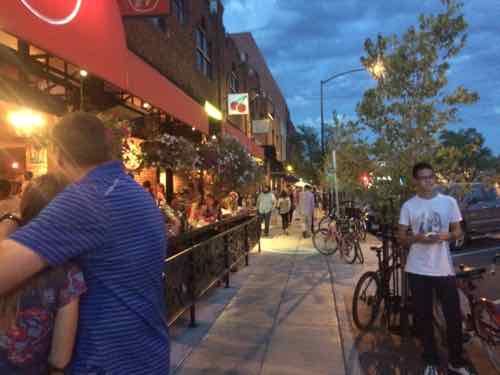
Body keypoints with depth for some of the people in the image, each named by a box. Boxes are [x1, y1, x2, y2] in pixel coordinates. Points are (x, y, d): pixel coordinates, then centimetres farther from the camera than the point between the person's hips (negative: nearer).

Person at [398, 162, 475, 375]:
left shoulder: (449, 202, 1)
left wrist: (446, 235, -14)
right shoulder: (408, 206, 0)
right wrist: (417, 238, -17)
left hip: (444, 268, 1)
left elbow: (458, 232, 7)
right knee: (423, 317, 8)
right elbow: (401, 237, 3)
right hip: (418, 269, 0)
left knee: (454, 316, 6)